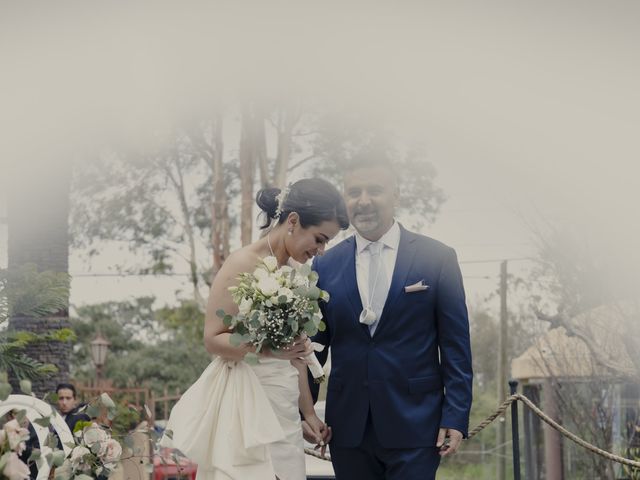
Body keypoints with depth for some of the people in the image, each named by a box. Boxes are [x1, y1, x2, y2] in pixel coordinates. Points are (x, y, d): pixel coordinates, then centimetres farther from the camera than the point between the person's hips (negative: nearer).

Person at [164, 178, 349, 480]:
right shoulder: (243, 265, -11)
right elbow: (212, 339, -12)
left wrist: (307, 411, 19)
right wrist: (266, 347, -27)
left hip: (285, 407, 7)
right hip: (247, 404, -7)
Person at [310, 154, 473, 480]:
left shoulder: (437, 259, 0)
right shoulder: (326, 266, 6)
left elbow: (455, 346, -1)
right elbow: (315, 345, 12)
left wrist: (455, 416, -6)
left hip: (414, 426, -2)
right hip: (348, 428, 3)